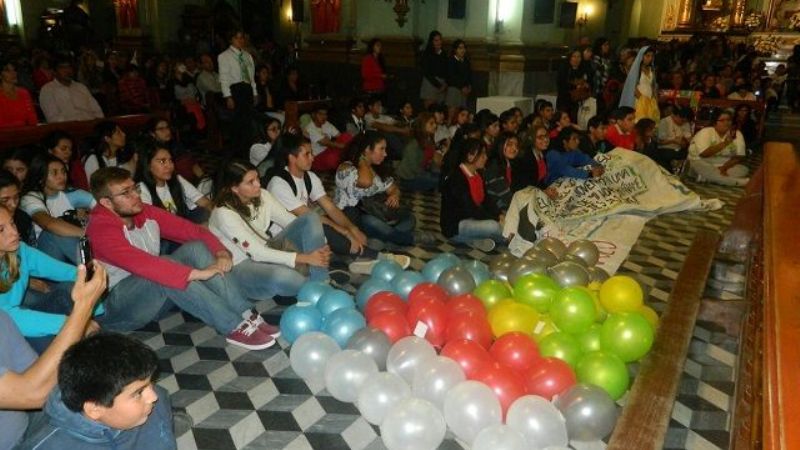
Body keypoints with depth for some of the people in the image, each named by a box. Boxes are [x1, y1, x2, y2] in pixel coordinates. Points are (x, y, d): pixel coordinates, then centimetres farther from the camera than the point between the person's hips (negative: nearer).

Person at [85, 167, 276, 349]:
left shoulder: (145, 213, 0)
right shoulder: (101, 229, -21)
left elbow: (194, 231, -1)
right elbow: (140, 264, -36)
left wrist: (221, 252, -20)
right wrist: (197, 273, -39)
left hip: (155, 299, 7)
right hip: (119, 305, -7)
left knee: (195, 248, -14)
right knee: (166, 273, -34)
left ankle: (246, 316, -25)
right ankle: (235, 328, -33)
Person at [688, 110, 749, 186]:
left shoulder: (737, 134, -2)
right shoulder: (705, 132, -13)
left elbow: (739, 157, -4)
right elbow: (704, 154, -27)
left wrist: (724, 167, -21)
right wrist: (725, 143, -30)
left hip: (723, 165, 4)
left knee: (743, 169, -20)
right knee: (698, 165, -37)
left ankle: (705, 177, -31)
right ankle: (738, 182, -34)